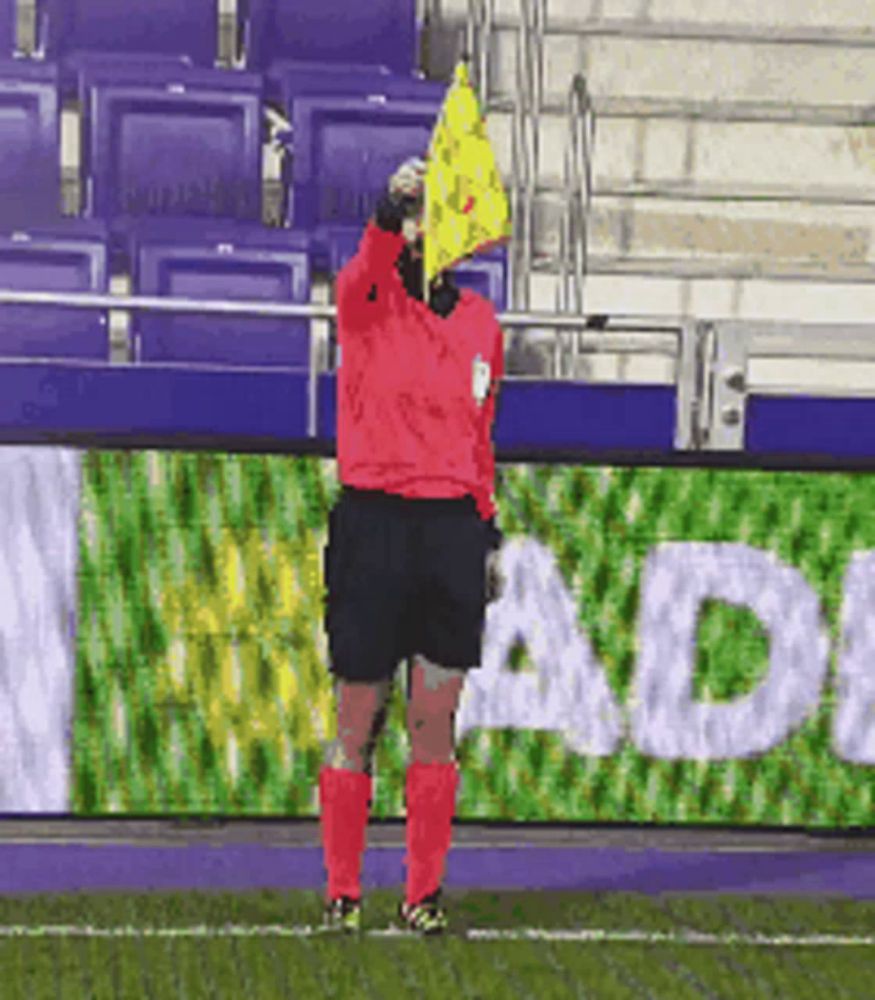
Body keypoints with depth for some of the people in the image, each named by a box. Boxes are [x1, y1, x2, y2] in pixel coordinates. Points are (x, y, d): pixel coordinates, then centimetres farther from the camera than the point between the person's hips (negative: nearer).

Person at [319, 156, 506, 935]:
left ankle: (424, 893, 12)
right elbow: (370, 266, -25)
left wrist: (490, 533, 17)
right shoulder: (368, 301, 0)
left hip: (453, 527, 3)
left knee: (435, 722, 4)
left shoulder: (481, 322, 13)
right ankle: (342, 892, 14)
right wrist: (392, 210, -44)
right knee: (359, 721, 3)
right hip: (373, 522, -3)